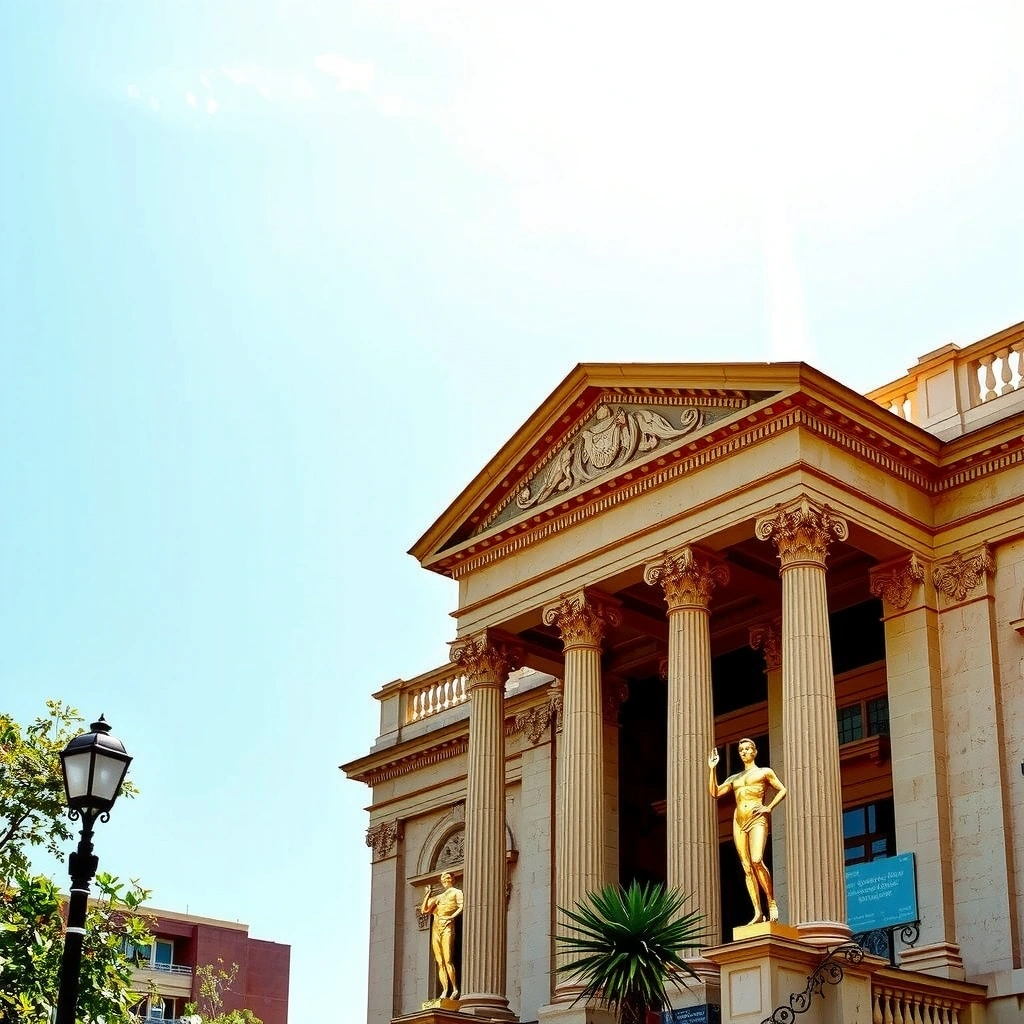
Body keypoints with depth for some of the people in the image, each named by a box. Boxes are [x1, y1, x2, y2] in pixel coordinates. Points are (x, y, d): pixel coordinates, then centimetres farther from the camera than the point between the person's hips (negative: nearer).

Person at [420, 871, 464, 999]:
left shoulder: (456, 892, 10)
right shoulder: (438, 896, 26)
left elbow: (462, 906, -7)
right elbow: (424, 910, 20)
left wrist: (451, 917, -17)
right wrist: (427, 894, 14)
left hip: (447, 926, -6)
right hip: (435, 928, 6)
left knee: (448, 960, -17)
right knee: (440, 962, 0)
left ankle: (455, 989, -13)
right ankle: (445, 990, -2)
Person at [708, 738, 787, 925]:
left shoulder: (765, 772, 13)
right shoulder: (734, 778, 22)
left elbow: (782, 790, 11)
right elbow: (715, 792, 14)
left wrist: (769, 807, -2)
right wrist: (712, 769, 8)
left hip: (757, 819, -5)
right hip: (739, 821, 5)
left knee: (757, 861, -25)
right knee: (747, 868, -4)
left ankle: (772, 903, -13)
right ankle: (758, 913, -6)